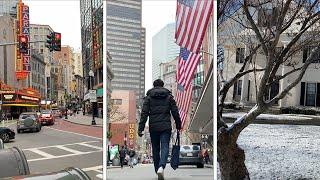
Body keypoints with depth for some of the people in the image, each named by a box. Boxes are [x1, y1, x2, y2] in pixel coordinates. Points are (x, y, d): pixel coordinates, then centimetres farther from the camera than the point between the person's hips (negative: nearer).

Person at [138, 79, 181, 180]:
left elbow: (144, 113, -2)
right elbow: (175, 112, 6)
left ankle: (157, 170, 19)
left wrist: (141, 128, -4)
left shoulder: (149, 97, 6)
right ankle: (161, 167, -26)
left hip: (153, 127, 1)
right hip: (166, 127, -1)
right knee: (165, 147, -3)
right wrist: (178, 125, 15)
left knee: (155, 149, 12)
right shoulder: (169, 96, 9)